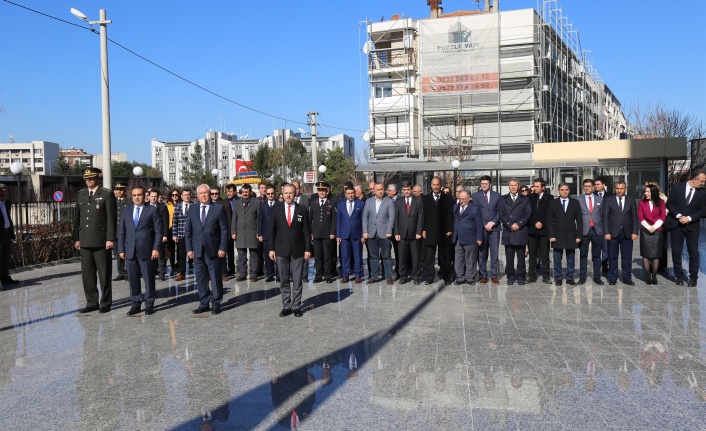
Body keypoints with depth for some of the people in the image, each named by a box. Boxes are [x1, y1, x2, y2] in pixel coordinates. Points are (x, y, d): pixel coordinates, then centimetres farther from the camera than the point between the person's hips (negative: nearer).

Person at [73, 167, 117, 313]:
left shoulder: (107, 194, -3)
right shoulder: (81, 194, 13)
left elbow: (111, 218, -7)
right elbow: (77, 218, 14)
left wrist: (110, 239, -12)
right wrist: (76, 238, 9)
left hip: (101, 241, -5)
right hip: (85, 241, 5)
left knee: (104, 273, 2)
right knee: (87, 274, 8)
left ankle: (106, 303, 12)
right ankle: (92, 302, 17)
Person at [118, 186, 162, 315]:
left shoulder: (153, 210, 2)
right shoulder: (126, 210, 13)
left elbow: (159, 231, -2)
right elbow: (121, 231, 13)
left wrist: (156, 248, -10)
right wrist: (121, 249, 6)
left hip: (147, 251, -3)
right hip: (130, 251, 4)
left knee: (149, 279, 2)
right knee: (133, 279, 7)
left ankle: (149, 304, 13)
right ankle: (135, 304, 17)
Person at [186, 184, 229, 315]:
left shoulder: (219, 208, -1)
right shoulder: (192, 209, 9)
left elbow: (224, 230, -3)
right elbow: (188, 231, 9)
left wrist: (222, 248, -10)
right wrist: (189, 249, 1)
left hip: (214, 250, -3)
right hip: (198, 250, 3)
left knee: (216, 278, 4)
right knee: (200, 279, 8)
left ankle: (216, 304, 15)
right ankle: (204, 304, 19)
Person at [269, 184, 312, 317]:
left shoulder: (302, 210, 2)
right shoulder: (277, 210, 5)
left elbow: (307, 231, 2)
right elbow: (272, 230, 7)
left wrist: (307, 249, -3)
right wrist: (271, 248, 2)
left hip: (298, 250, -1)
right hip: (281, 250, 1)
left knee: (297, 281, 4)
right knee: (284, 280, 6)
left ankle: (296, 306, 13)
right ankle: (286, 306, 15)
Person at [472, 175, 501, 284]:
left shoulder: (497, 195, 9)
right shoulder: (476, 195, 6)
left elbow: (500, 211, 5)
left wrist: (493, 222, -8)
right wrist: (484, 225, -8)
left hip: (494, 227, 1)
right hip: (481, 228, -1)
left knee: (494, 253, 1)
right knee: (482, 253, 2)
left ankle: (494, 275, 8)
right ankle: (483, 275, 9)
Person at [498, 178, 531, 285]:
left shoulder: (525, 200, 12)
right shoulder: (503, 200, 12)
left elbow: (528, 214, 3)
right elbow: (501, 214, 4)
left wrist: (518, 224, -10)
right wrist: (510, 225, -8)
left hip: (521, 231, 0)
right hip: (508, 232, 1)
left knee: (521, 256, 2)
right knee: (509, 256, 1)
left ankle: (520, 276, 9)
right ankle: (510, 276, 8)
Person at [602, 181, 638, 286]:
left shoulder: (631, 201, 10)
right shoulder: (608, 200, 4)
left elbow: (634, 218, 7)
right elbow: (605, 217, -1)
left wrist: (634, 232, -2)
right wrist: (606, 232, -8)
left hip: (627, 233, 2)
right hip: (613, 233, -1)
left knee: (627, 257, 5)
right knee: (612, 257, 3)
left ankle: (627, 278, 14)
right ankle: (612, 278, 11)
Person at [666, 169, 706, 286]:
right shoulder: (677, 187, -3)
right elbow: (669, 203, -2)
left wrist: (689, 218, -15)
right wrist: (678, 216, -14)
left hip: (692, 226, 0)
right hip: (676, 224, 0)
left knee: (693, 252, 3)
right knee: (676, 252, 4)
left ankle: (693, 277, 13)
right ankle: (679, 276, 15)